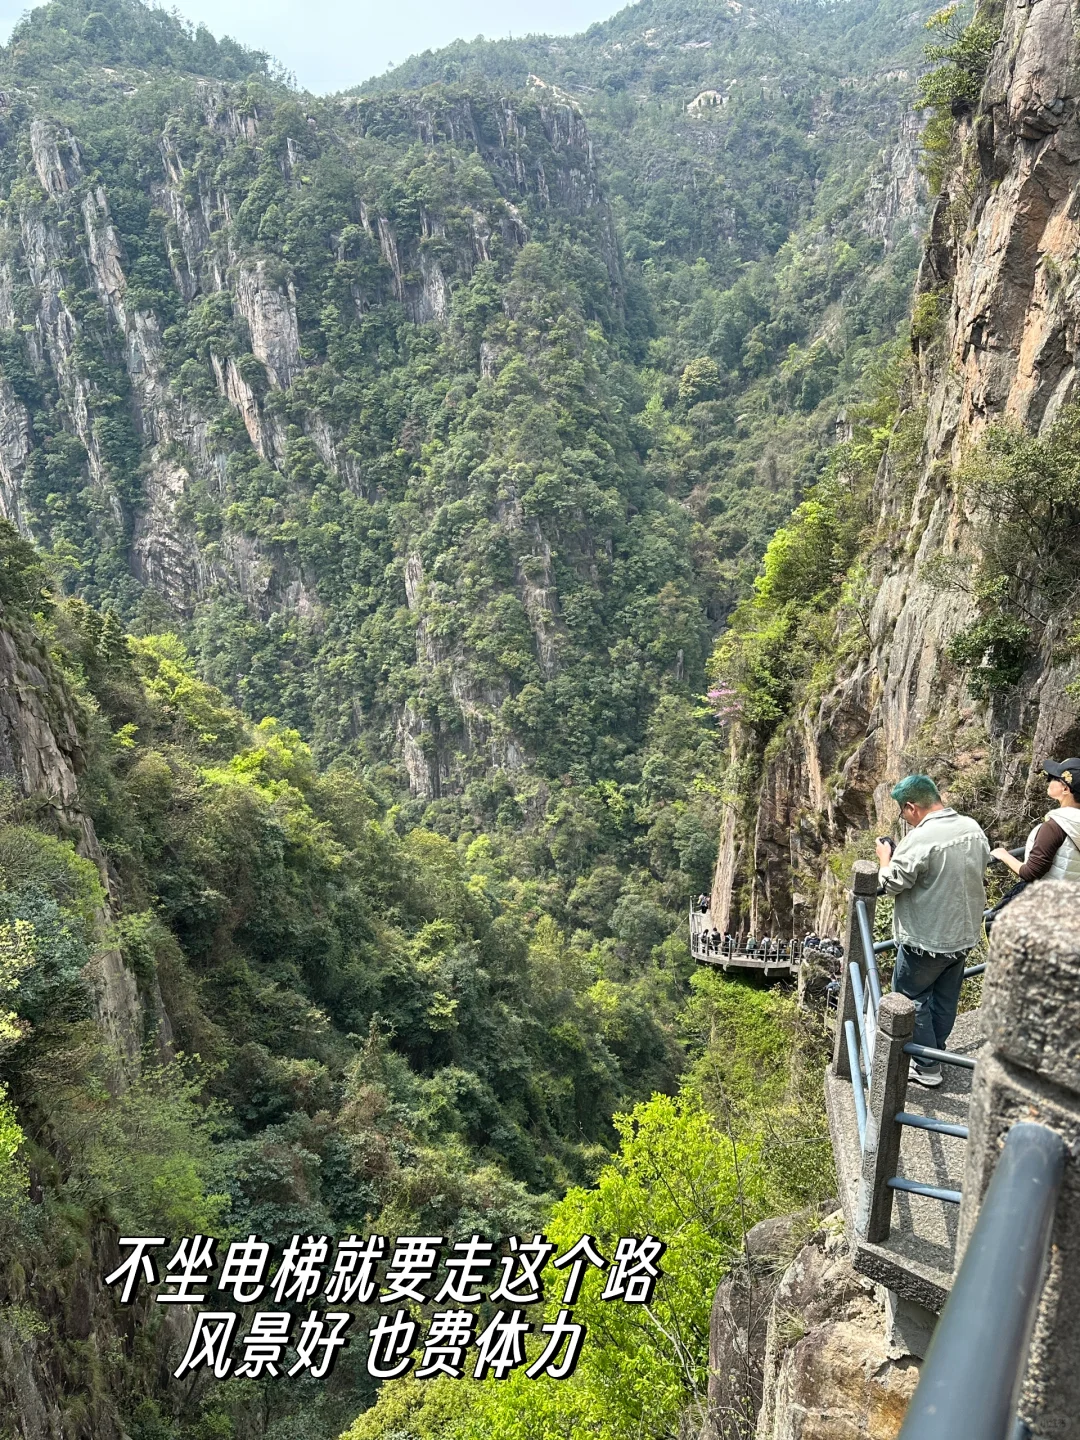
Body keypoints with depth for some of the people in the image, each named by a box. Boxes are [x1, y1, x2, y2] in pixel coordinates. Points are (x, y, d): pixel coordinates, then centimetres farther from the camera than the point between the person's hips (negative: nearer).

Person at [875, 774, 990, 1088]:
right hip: (964, 933, 7)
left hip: (927, 939, -7)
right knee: (945, 998, 21)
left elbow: (891, 884, -19)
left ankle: (927, 1067, 14)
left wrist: (885, 859, 1)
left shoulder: (919, 839, -27)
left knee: (911, 996, 10)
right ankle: (935, 1051, 36)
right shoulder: (973, 828, -3)